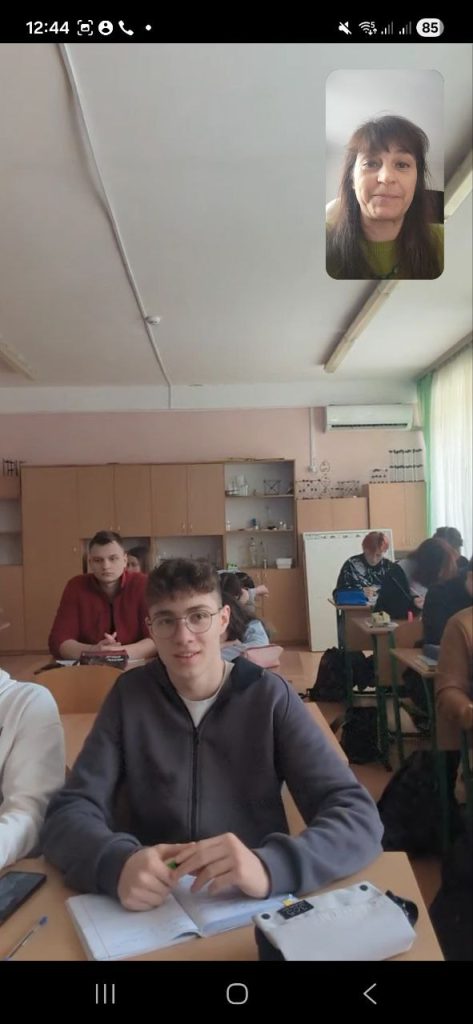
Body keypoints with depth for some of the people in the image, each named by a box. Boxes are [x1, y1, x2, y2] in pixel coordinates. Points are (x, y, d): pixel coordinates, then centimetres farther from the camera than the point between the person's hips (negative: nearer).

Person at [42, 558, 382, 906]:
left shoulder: (270, 696, -7)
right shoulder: (130, 695, -2)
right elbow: (70, 811, -7)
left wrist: (269, 866, -32)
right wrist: (118, 862, -28)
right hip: (151, 909, 2)